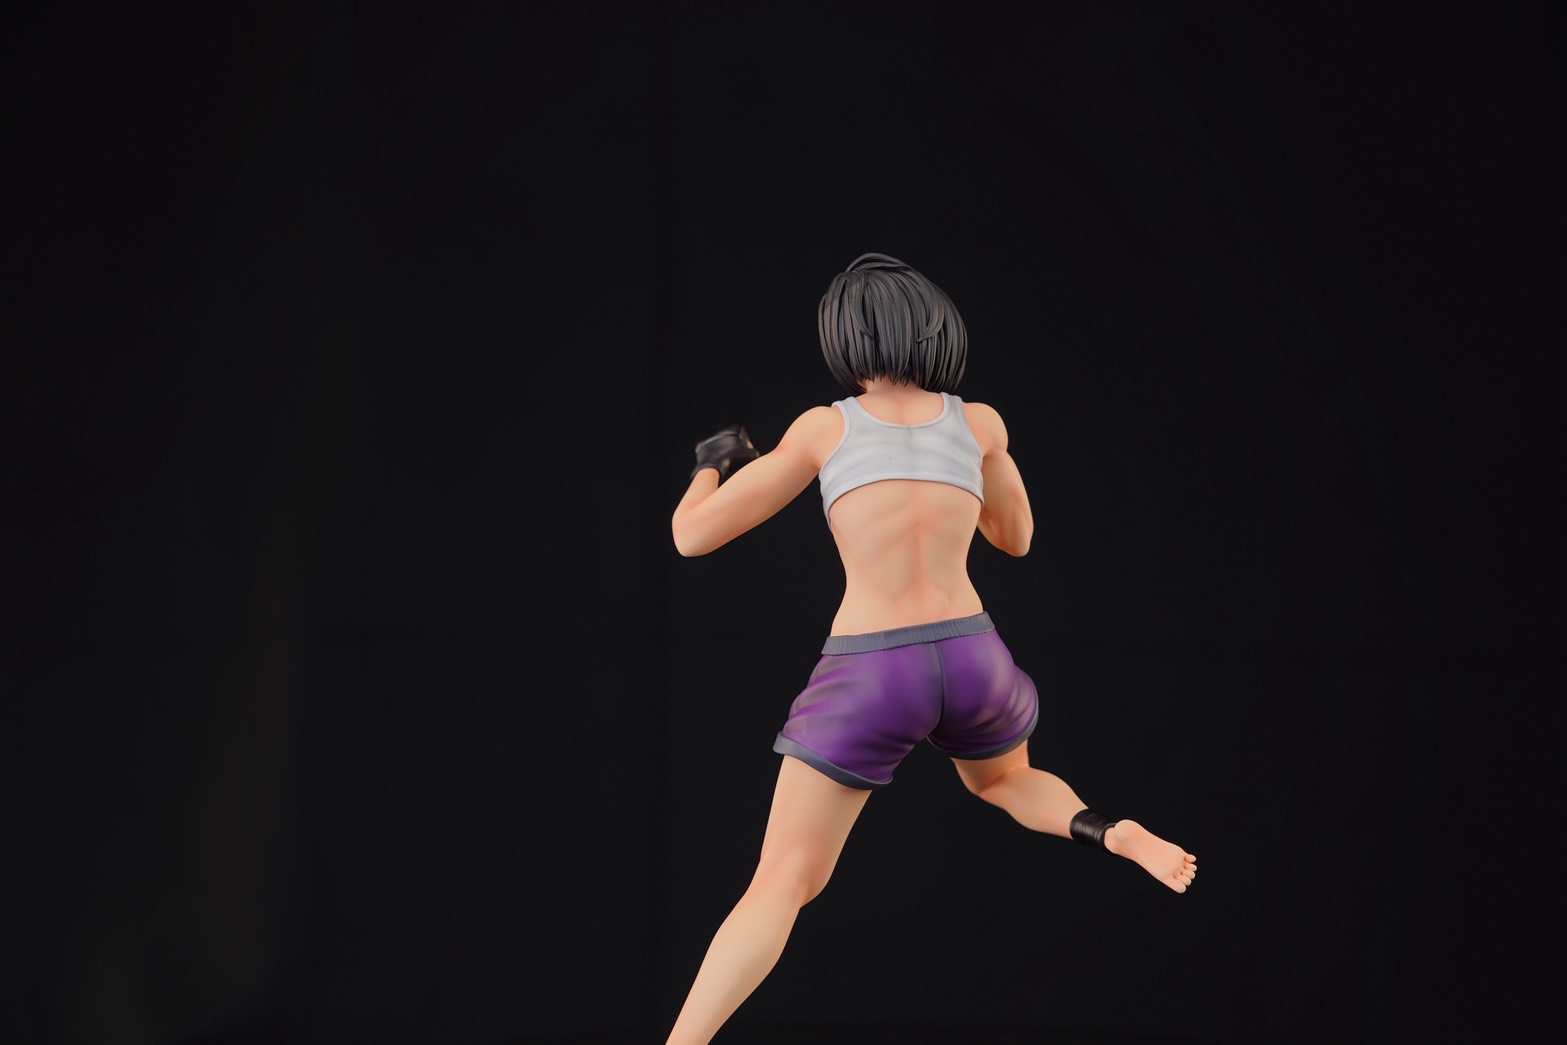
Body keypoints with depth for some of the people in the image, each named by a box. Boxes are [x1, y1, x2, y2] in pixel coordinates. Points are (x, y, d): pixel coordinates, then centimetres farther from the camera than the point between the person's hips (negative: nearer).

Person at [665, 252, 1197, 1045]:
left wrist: (711, 467, 26)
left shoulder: (823, 427, 1)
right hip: (968, 665, 2)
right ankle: (1108, 835, 5)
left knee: (782, 889, 0)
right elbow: (1015, 537, 25)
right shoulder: (979, 422, 7)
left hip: (871, 680, -2)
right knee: (1003, 782, 37)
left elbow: (693, 535, 4)